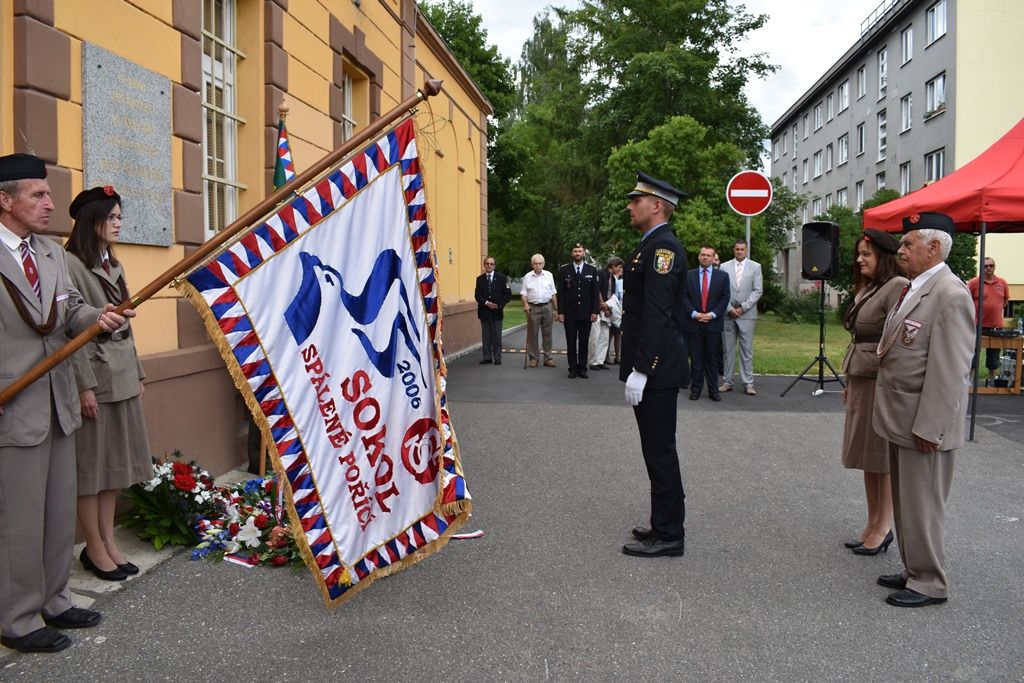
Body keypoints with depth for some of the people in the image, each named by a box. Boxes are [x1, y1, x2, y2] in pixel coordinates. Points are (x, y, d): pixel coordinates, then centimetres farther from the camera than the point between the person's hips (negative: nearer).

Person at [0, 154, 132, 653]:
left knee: (60, 511, 17)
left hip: (58, 404, 8)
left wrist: (98, 317, -14)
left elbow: (71, 311, 8)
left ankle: (53, 602, 32)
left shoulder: (53, 254, 12)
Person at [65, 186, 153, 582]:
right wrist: (84, 385, -18)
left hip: (122, 376, 8)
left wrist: (138, 374, 15)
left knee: (115, 461, 12)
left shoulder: (113, 266, 15)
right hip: (94, 376, -8)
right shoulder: (70, 264, -11)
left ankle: (108, 541, 21)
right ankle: (95, 549, 12)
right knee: (92, 464, 1)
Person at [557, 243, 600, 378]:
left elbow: (596, 292, 5)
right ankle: (573, 368, 9)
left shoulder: (592, 270, 6)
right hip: (569, 313, -1)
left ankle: (582, 368, 12)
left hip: (586, 313, 1)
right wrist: (560, 312, -5)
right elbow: (561, 293, 2)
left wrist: (595, 311, -3)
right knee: (571, 342, 2)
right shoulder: (564, 270, 4)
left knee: (584, 342, 4)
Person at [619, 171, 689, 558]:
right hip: (654, 367, 10)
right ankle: (666, 525, 27)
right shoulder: (652, 245, 16)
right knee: (658, 449, 16)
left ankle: (668, 536, 8)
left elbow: (657, 315, -23)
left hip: (655, 369, -10)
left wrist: (640, 370, -24)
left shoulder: (663, 247, -15)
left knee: (660, 450, -2)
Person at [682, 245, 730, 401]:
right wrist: (694, 314, -11)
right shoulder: (689, 275, 7)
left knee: (712, 358, 5)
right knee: (696, 358, 3)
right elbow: (684, 297, 2)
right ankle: (695, 389, 10)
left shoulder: (722, 276, 7)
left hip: (713, 323, 0)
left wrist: (713, 314, -9)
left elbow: (725, 298, 2)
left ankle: (713, 390, 10)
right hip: (693, 323, 0)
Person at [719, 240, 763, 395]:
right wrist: (729, 308, -7)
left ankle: (748, 384, 2)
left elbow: (758, 290, -1)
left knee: (747, 350, -1)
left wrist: (743, 308, -9)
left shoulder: (755, 267, 4)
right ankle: (727, 381, 10)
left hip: (747, 314, -1)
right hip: (728, 313, 1)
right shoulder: (724, 266, 6)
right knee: (728, 349, 4)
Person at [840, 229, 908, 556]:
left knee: (883, 457, 1)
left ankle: (883, 528, 13)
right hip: (861, 380, 9)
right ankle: (872, 523, 23)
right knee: (866, 455, 13)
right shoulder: (865, 289, 13)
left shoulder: (897, 287, -14)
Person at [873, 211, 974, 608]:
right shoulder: (912, 288, 10)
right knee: (905, 502, 19)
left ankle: (929, 583, 18)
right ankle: (914, 570, 33)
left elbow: (949, 371, -22)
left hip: (924, 423, -9)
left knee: (922, 506, 3)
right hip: (901, 418, 9)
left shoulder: (951, 295, -19)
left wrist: (928, 427, -21)